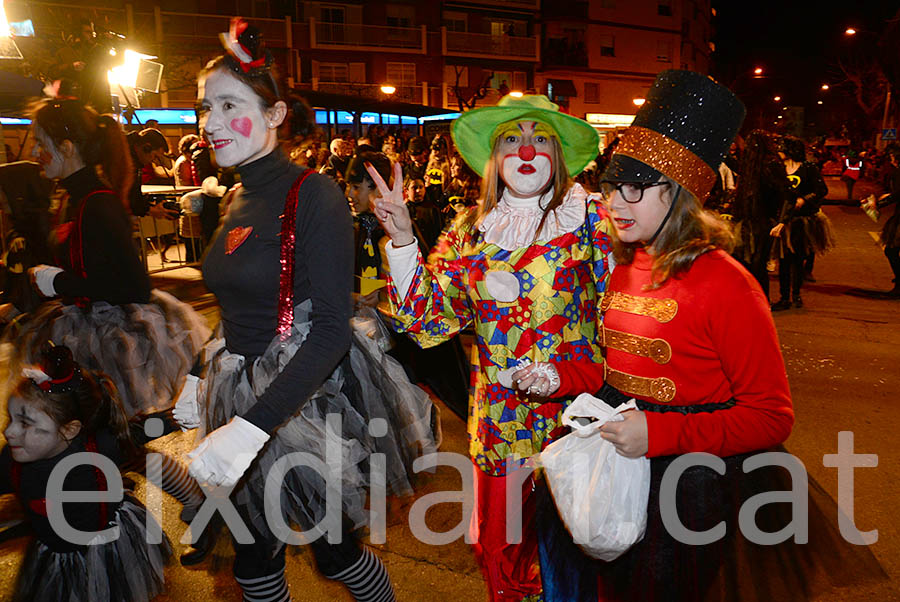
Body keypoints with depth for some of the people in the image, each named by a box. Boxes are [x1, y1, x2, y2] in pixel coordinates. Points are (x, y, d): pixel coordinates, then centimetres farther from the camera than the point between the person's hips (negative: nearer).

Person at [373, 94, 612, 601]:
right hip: (501, 423, 2)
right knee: (501, 549, 16)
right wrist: (402, 240, -8)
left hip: (578, 418, -2)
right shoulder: (468, 233, 4)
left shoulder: (591, 220, -4)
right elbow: (428, 320, -2)